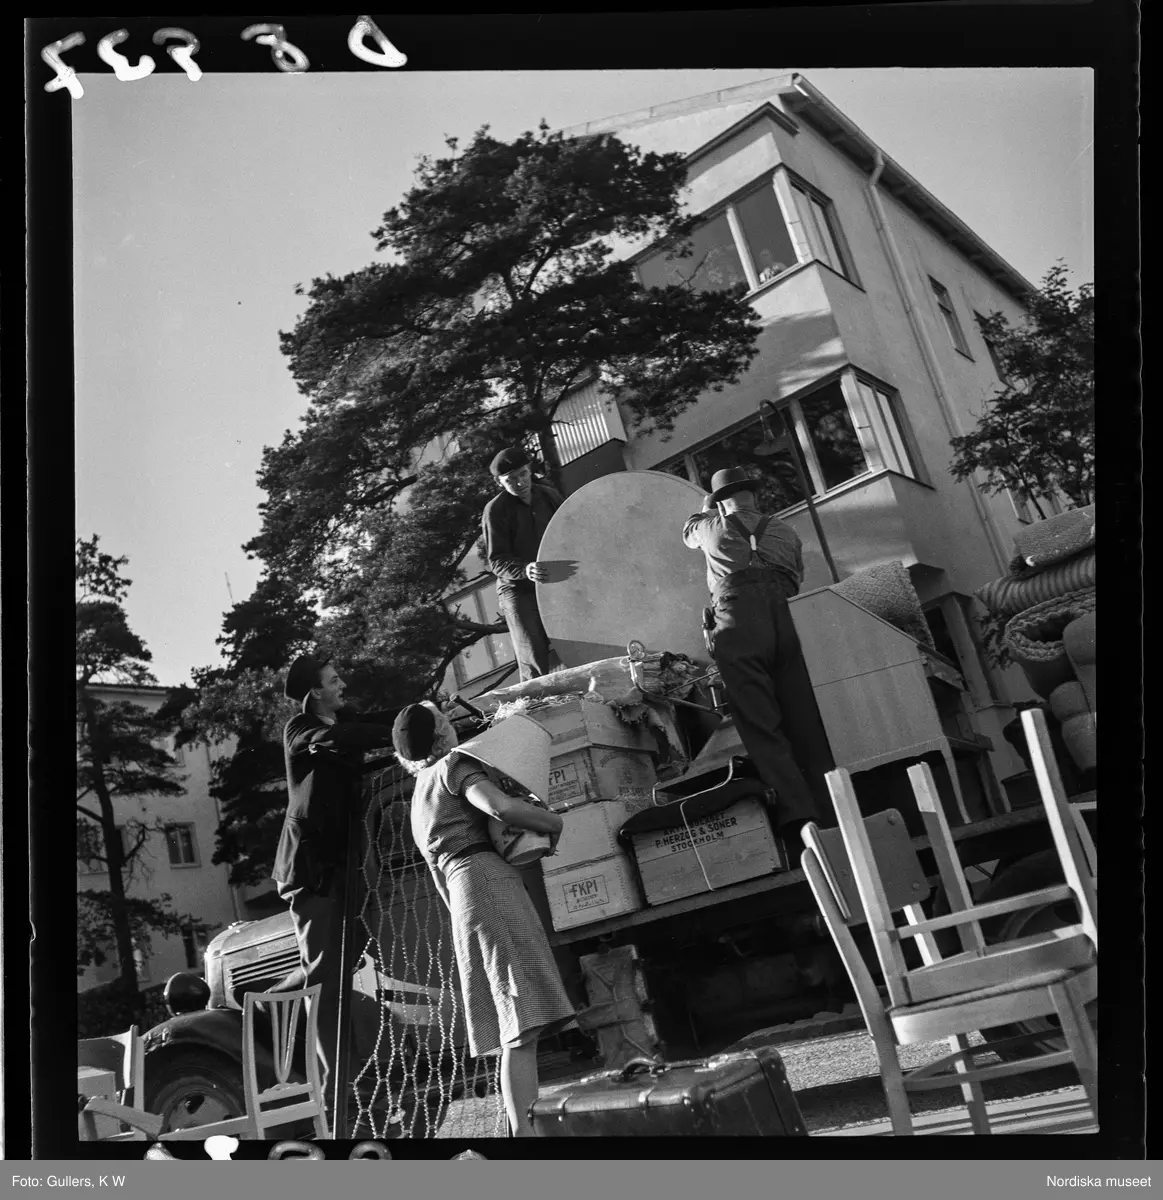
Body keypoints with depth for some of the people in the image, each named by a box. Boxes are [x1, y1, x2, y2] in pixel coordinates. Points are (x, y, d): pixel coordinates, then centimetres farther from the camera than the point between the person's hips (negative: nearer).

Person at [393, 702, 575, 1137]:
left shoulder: (418, 797, 28)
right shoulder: (454, 766, 3)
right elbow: (501, 806, -16)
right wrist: (553, 821, -2)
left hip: (460, 894, 8)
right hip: (486, 878, -8)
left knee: (517, 1030, 4)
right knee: (522, 1023, -15)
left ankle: (522, 1127, -2)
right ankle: (522, 1130, -23)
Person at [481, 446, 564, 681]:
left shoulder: (550, 496, 4)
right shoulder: (495, 510, -10)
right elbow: (496, 561, -13)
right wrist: (525, 570, -33)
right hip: (518, 591, -4)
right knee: (535, 664, -11)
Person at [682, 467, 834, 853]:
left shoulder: (712, 526, 22)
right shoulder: (785, 531, 27)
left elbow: (689, 531, 45)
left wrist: (705, 509, 63)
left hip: (738, 621, -3)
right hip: (788, 617, 3)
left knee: (761, 727, -10)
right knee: (808, 724, 1)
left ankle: (796, 817, -24)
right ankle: (832, 817, -5)